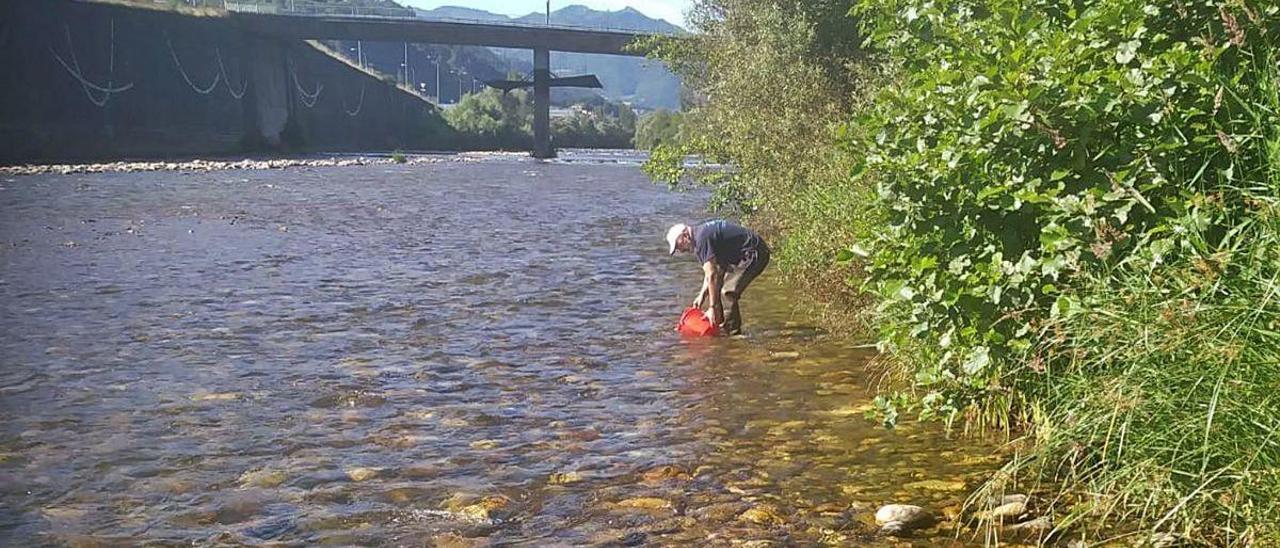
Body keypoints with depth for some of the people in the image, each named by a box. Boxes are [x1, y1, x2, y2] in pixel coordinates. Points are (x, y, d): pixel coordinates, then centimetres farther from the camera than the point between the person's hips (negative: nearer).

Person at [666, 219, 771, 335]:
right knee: (716, 288, 12)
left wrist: (712, 308, -19)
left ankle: (733, 332, -7)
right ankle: (722, 327, 18)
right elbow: (711, 271, 18)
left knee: (728, 292, -15)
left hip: (754, 253, -11)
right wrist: (702, 295, 11)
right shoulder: (701, 233, 12)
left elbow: (712, 275, -22)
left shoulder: (702, 239, -20)